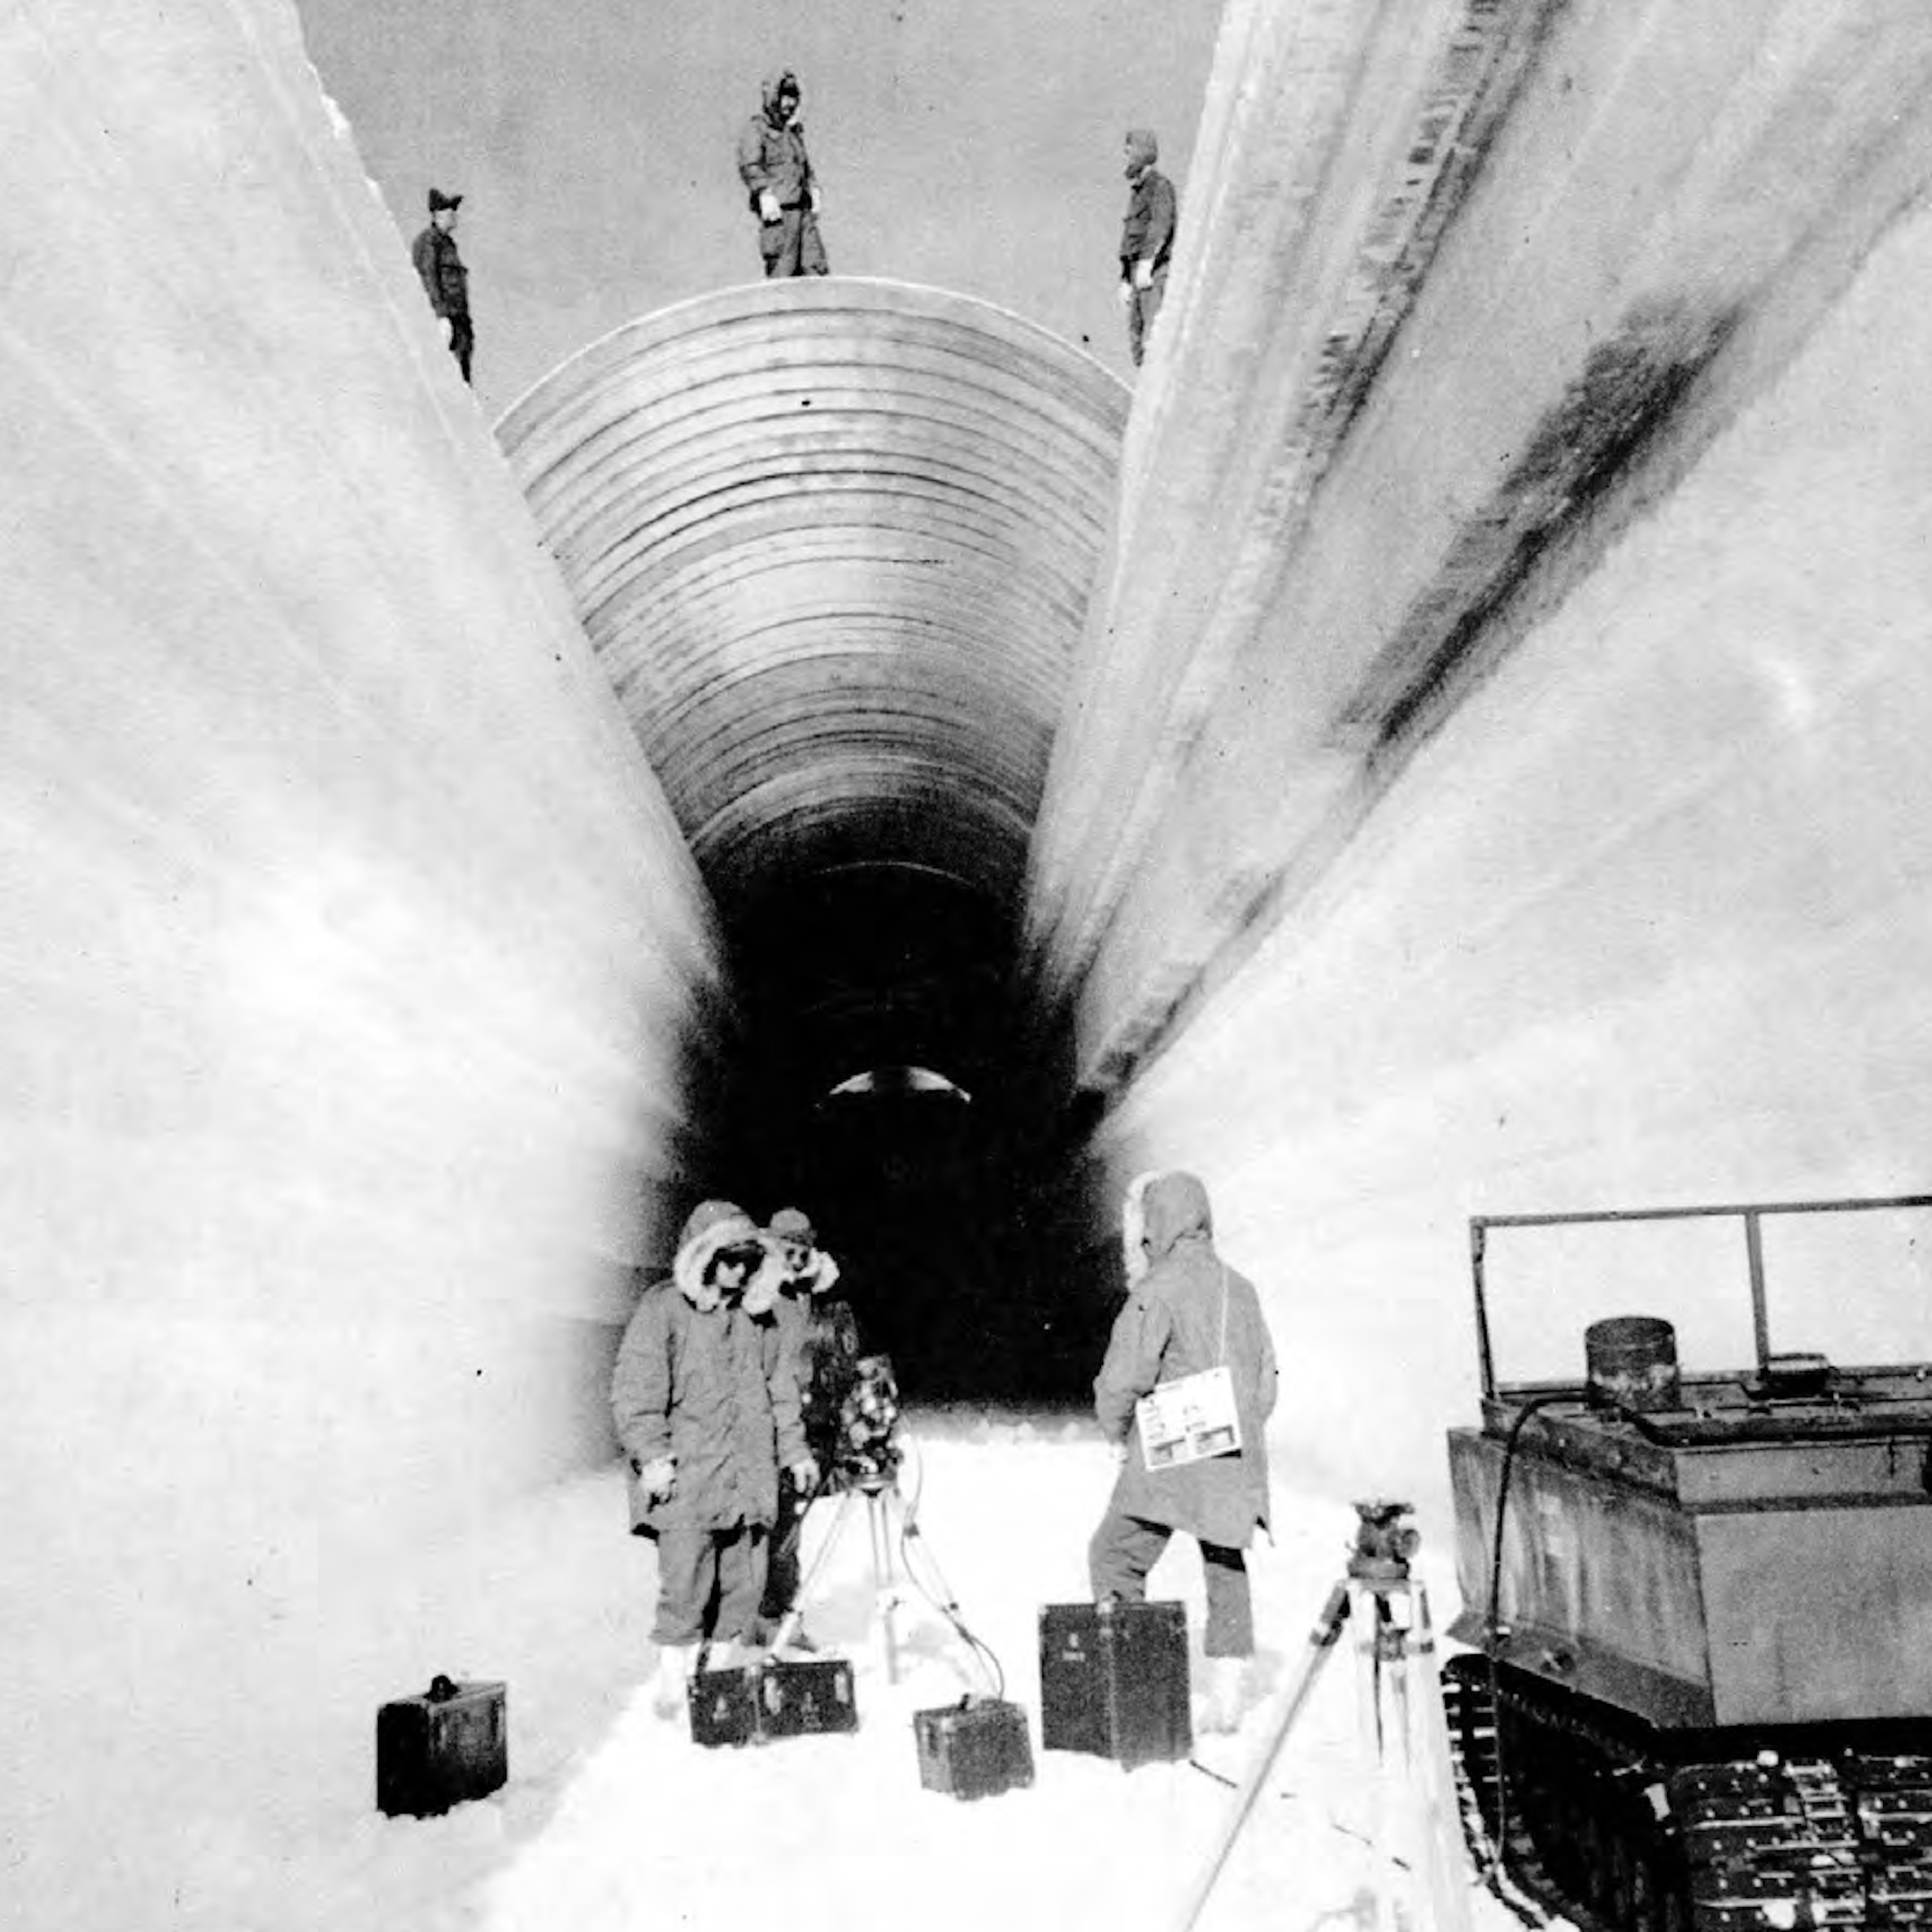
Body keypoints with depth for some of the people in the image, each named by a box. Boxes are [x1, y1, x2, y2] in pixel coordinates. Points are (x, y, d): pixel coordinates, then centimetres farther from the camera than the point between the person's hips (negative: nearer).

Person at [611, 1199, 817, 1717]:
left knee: (745, 1578, 5)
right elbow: (635, 1389, -8)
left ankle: (723, 1665, 18)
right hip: (686, 1477, -5)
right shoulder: (663, 1308, -4)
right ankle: (674, 1673, 7)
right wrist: (651, 1455, -16)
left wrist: (793, 1449, 19)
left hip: (749, 1475, 5)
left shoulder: (756, 1314, 14)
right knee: (685, 1580, -7)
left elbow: (778, 1388, 22)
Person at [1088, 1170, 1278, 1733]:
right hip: (1236, 1458, 7)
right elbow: (1267, 1381, 17)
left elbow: (1122, 1377, -15)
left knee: (1115, 1557, 2)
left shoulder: (1158, 1290, -10)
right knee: (1226, 1569, 14)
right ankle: (1225, 1695, 16)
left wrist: (1117, 1434, 1)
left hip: (1170, 1455, -7)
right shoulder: (1241, 1289, 12)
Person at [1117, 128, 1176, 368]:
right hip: (1138, 275, 9)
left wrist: (1146, 263, -31)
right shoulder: (1136, 191, 23)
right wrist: (1125, 281, 25)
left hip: (1156, 272, -9)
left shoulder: (1159, 185, -4)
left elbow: (1162, 225, -20)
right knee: (1137, 345, 6)